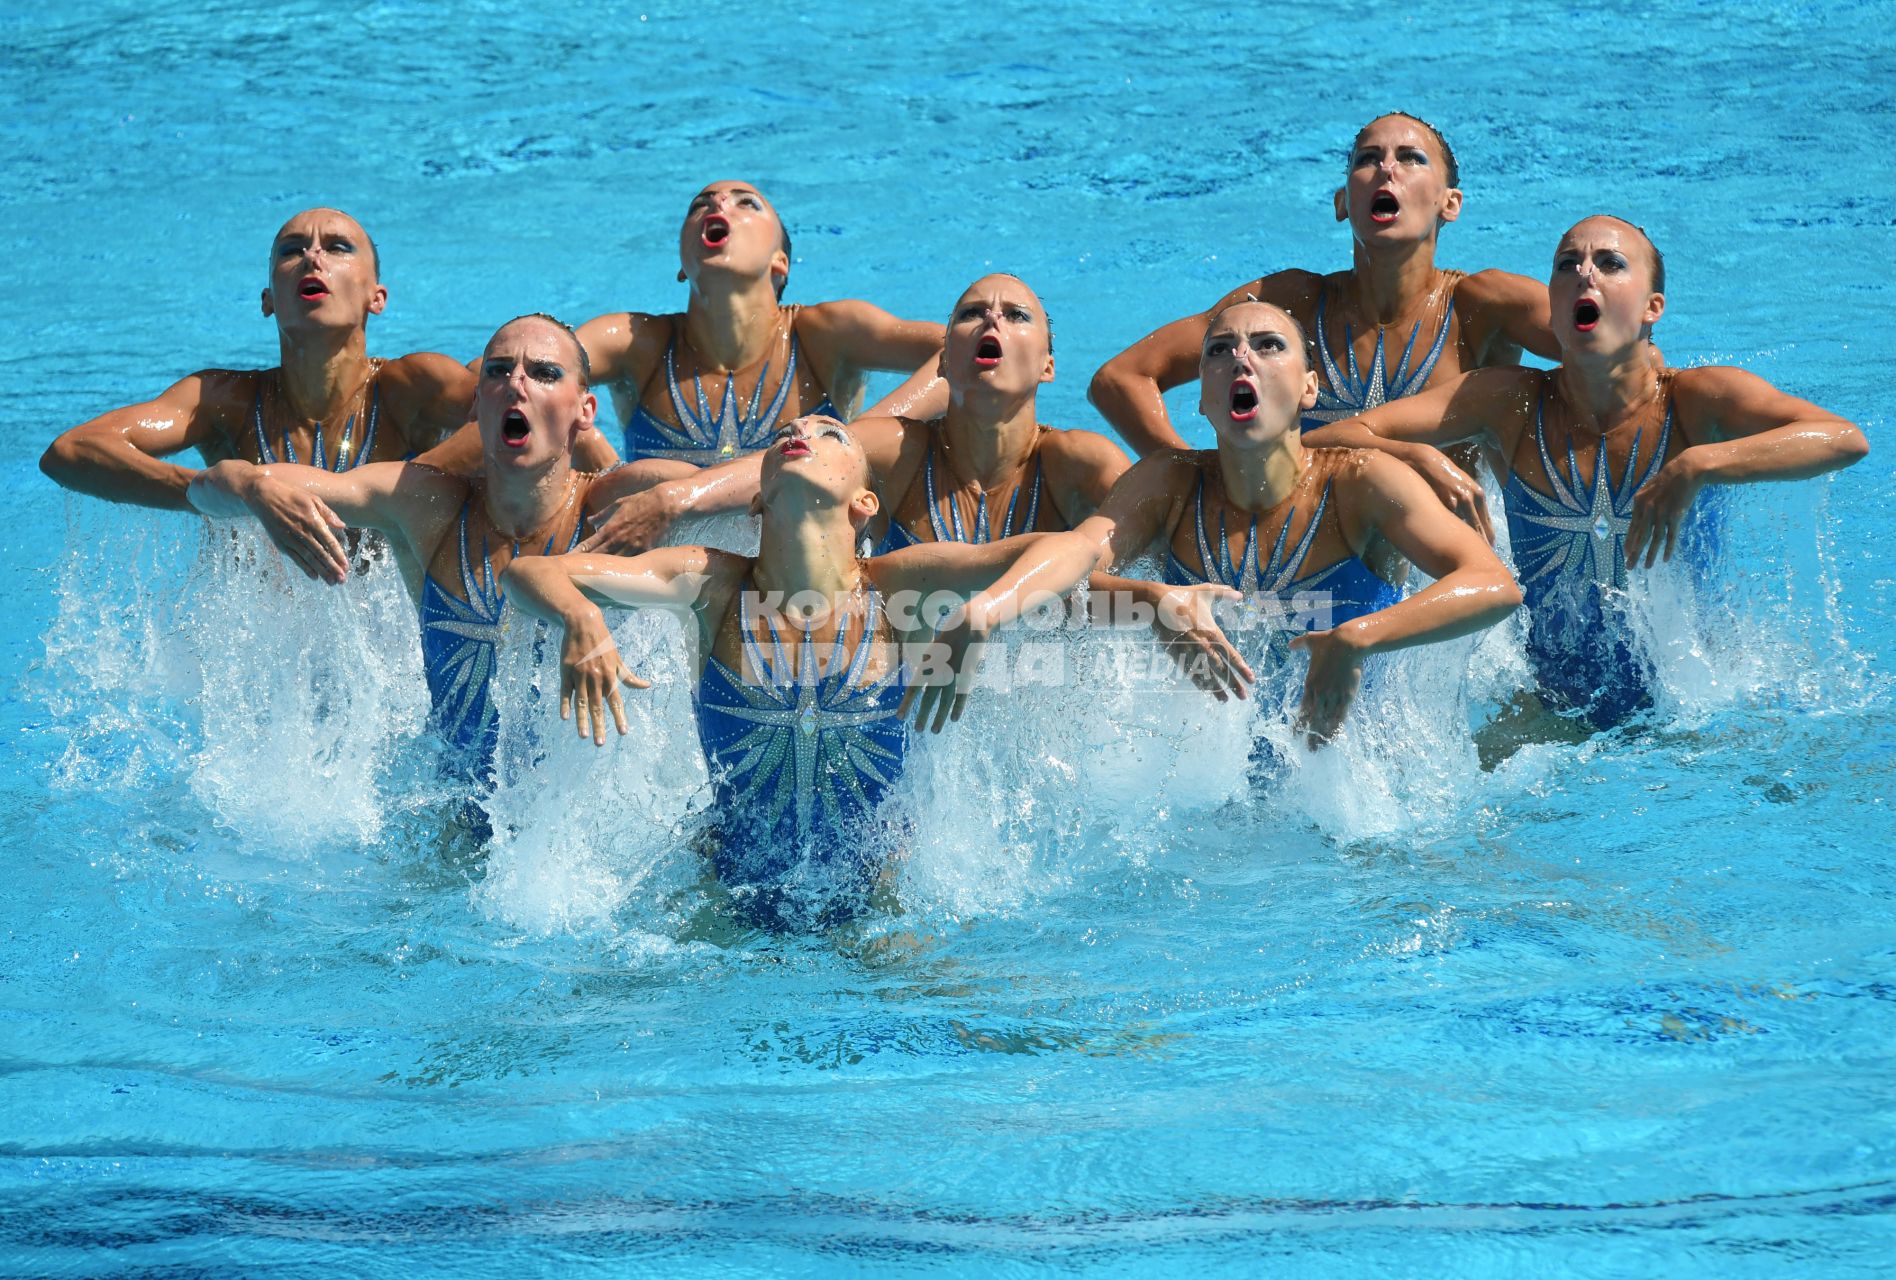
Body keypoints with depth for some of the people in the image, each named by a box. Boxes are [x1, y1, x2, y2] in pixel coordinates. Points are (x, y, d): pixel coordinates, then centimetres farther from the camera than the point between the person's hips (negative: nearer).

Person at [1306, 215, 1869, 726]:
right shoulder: (1509, 403, -5)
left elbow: (1847, 440, -26)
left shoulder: (1696, 399, -10)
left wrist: (1697, 467, -35)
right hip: (1558, 704, 0)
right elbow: (1329, 440, -7)